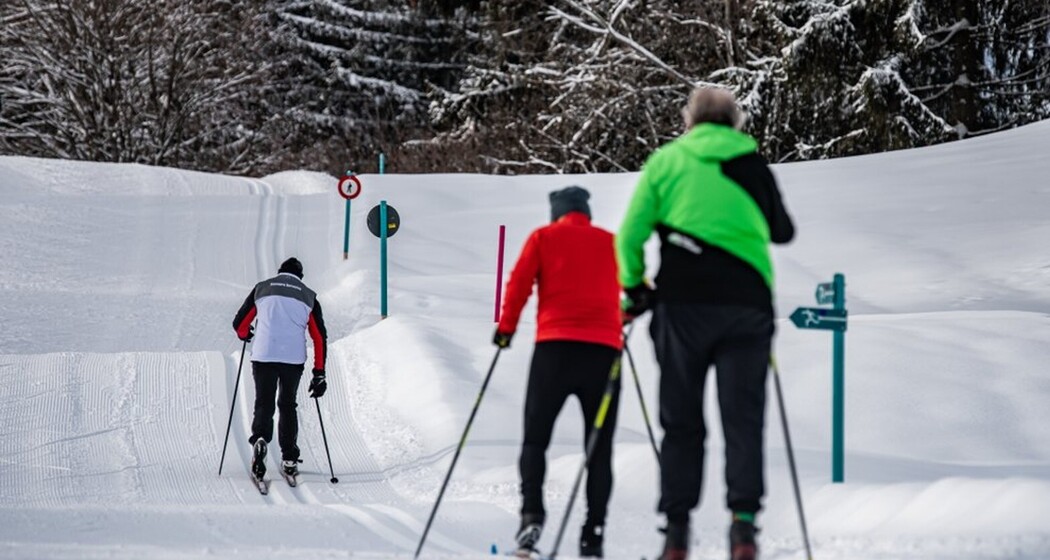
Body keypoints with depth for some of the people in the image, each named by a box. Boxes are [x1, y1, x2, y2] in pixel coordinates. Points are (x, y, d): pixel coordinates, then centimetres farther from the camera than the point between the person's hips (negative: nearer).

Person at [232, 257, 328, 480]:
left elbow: (240, 324, 16)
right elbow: (320, 337, 10)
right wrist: (319, 373, 14)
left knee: (264, 404, 6)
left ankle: (260, 440, -24)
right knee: (288, 405, 16)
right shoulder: (308, 296, 15)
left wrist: (246, 336, 40)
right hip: (294, 358, 1)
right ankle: (289, 460, 11)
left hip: (264, 355, -1)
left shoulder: (262, 288, 14)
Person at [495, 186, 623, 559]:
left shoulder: (544, 238, 11)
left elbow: (519, 283, 0)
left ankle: (532, 514, -17)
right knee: (599, 447, 6)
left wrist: (506, 328, 10)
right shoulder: (612, 242, 17)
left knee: (535, 439, 5)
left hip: (555, 347, -2)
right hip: (604, 348, 2)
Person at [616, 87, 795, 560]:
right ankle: (744, 521, -14)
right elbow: (783, 232, 23)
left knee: (682, 422, 5)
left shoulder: (667, 161, 7)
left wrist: (634, 288, 17)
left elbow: (630, 236, 3)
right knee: (743, 418, 1)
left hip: (683, 303, 0)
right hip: (746, 303, 0)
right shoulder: (754, 166, 10)